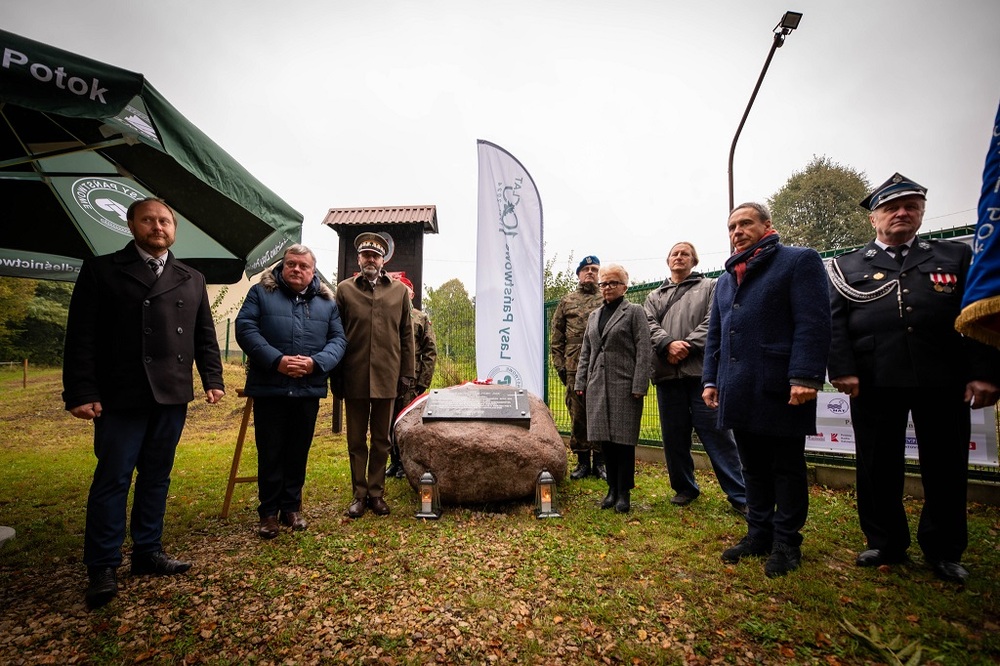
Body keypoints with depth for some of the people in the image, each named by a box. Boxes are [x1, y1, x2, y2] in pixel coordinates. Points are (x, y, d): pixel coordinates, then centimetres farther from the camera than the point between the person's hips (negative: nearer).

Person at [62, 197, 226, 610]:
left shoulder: (192, 280, 14)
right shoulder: (100, 270, 3)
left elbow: (205, 337, 13)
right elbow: (81, 337, -4)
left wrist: (213, 380, 3)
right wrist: (81, 392, -11)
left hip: (172, 396, 4)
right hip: (120, 397, -3)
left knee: (157, 477, 12)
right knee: (112, 479, 1)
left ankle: (148, 552, 25)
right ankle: (102, 568, 13)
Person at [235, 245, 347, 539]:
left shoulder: (327, 302, 11)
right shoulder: (261, 293, 4)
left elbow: (338, 340, 4)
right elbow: (245, 329, -7)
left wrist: (315, 363, -14)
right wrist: (277, 360, -19)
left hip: (309, 390, 2)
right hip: (269, 388, -2)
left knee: (298, 452, 12)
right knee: (270, 453, 6)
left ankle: (292, 507, 26)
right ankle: (268, 511, 20)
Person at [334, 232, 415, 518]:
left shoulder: (399, 290, 7)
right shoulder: (345, 289, 6)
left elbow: (406, 334, 7)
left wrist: (407, 373, 3)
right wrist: (335, 375, 1)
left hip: (386, 377, 0)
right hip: (354, 377, 0)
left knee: (381, 440, 10)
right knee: (356, 440, 10)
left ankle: (377, 493, 23)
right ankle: (359, 494, 22)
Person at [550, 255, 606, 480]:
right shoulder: (566, 302, 13)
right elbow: (557, 337, 10)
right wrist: (559, 364, 3)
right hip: (574, 367, 1)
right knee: (577, 415, 4)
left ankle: (599, 461, 14)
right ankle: (583, 462, 16)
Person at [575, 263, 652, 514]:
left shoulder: (634, 312, 1)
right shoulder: (594, 316, 18)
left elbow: (644, 351, -6)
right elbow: (585, 352, 18)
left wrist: (638, 386, -14)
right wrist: (580, 384, 10)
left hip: (624, 385, -5)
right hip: (598, 386, 5)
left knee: (623, 439, 0)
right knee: (605, 439, 7)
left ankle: (624, 492, 12)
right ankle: (612, 488, 19)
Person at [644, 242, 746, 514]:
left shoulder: (710, 287, 12)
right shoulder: (655, 296, 21)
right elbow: (650, 325, 5)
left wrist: (687, 346, -13)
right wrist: (668, 344, -14)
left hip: (702, 371, -3)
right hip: (667, 373, 4)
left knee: (717, 434, -4)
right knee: (674, 435, 9)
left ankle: (740, 495, 5)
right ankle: (684, 488, 24)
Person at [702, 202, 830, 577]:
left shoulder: (799, 261, 0)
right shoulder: (726, 279, 22)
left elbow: (813, 322, -11)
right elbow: (715, 334, 21)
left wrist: (805, 377, -20)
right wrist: (711, 379, 13)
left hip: (780, 389, -6)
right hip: (740, 392, 7)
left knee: (786, 468, 5)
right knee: (753, 468, 14)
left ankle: (786, 542, 17)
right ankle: (759, 533, 26)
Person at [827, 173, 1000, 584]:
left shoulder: (956, 257, 14)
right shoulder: (847, 267, 10)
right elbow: (834, 322, 1)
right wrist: (842, 370, -11)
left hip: (943, 383, 1)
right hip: (874, 385, -1)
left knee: (946, 469, 9)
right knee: (877, 469, 6)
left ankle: (944, 551, 26)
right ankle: (885, 545, 22)